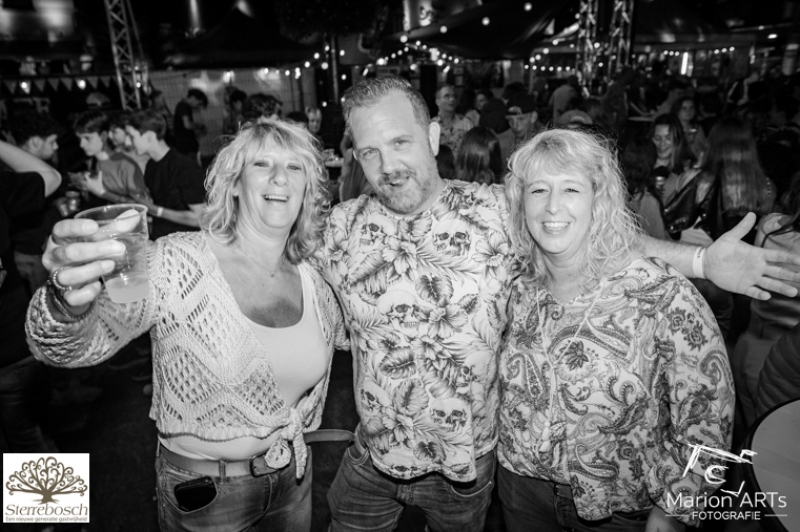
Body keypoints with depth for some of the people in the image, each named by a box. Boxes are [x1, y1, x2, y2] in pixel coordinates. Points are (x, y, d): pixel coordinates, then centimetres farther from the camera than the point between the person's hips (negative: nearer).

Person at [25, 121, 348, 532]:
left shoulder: (314, 282, -7)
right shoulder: (178, 264, -20)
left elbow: (347, 339, 9)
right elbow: (80, 343, -28)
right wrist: (68, 305, -50)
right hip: (201, 494, -3)